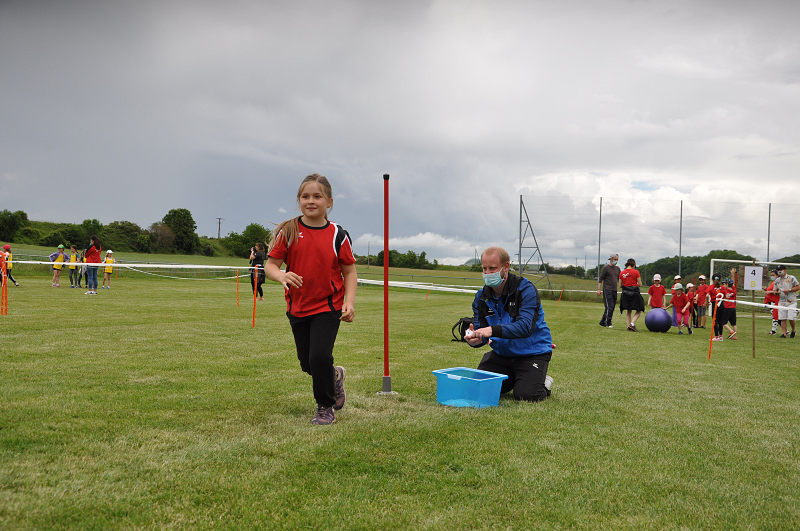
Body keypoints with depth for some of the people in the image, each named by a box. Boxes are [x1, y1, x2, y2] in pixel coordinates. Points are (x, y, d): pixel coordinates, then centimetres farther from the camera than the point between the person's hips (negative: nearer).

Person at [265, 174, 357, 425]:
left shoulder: (338, 235, -5)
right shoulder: (287, 232, -4)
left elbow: (350, 272, 1)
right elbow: (271, 265, -3)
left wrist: (349, 302, -12)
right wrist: (282, 276, -26)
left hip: (328, 306, -3)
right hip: (298, 308, 3)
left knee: (319, 357, -14)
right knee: (307, 363, 11)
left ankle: (325, 407, 10)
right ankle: (335, 375, 45)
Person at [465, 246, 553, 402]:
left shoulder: (526, 289, -19)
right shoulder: (481, 296, -2)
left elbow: (525, 326, -31)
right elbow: (479, 329, -4)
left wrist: (493, 330, -45)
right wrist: (474, 339, -30)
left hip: (532, 352, -5)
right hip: (501, 352, 6)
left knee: (525, 395, -21)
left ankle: (544, 384, 14)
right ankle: (513, 379, 24)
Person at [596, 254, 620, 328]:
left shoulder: (617, 268, 15)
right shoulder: (606, 267, -4)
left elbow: (619, 279, 22)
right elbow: (600, 279, -6)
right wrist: (599, 289, -14)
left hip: (614, 290, 7)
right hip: (607, 290, -7)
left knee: (612, 308, 6)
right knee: (609, 307, -12)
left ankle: (602, 322, 15)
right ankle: (608, 323, -9)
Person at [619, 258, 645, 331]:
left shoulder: (621, 273, 4)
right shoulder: (636, 272, -6)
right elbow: (640, 284, -3)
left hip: (625, 293, 4)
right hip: (634, 293, -4)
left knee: (629, 311, 15)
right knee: (638, 311, 6)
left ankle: (629, 325, 7)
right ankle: (632, 324, -11)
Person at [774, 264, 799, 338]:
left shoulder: (791, 278, 0)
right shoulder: (777, 280, 15)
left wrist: (789, 290, -13)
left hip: (791, 301, -4)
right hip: (782, 301, 4)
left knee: (791, 318, -9)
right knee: (782, 319, -2)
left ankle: (793, 331, 15)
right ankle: (783, 333, 1)